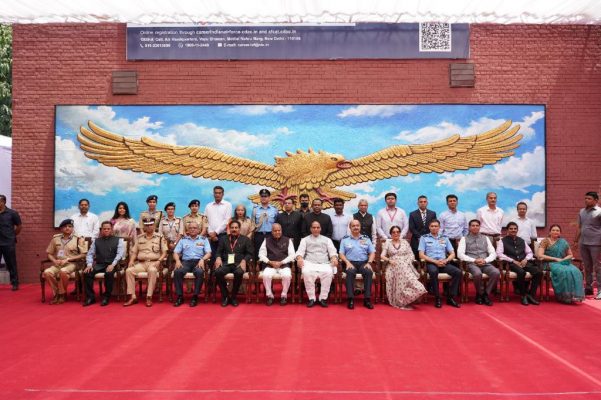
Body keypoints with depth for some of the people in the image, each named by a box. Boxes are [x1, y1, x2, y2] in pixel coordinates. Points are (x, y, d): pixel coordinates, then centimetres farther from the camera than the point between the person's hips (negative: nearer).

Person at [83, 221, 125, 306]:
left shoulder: (118, 240, 7)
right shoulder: (96, 241, 17)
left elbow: (120, 254, -5)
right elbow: (90, 254, 11)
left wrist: (112, 265, -20)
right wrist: (89, 264, -8)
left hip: (112, 265, -3)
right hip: (99, 264, 4)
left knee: (109, 273, -36)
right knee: (87, 273, -24)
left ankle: (106, 297, -20)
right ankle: (90, 297, -13)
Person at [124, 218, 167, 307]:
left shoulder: (160, 237, 6)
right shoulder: (139, 238, 16)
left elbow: (164, 252, 2)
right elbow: (134, 252, 17)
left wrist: (159, 261, -14)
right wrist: (131, 260, -2)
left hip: (153, 262, -4)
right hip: (141, 263, 4)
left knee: (152, 270, -38)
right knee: (129, 270, -25)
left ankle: (149, 297, -33)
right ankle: (132, 297, -22)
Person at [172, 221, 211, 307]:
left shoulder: (204, 239, 15)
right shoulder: (183, 240, 19)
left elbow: (208, 253, 5)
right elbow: (176, 253, 12)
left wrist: (202, 259, -16)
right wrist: (177, 260, -9)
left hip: (198, 261, -1)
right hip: (186, 261, 2)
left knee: (199, 272, -36)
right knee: (177, 272, -31)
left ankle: (195, 296, -24)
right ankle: (180, 296, -20)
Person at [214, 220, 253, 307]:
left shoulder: (245, 239, 15)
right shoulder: (223, 239, 22)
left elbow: (250, 253, 7)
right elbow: (219, 251, 15)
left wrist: (244, 261, -12)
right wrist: (218, 258, -8)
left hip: (239, 263, -2)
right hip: (226, 263, 2)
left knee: (239, 273, -37)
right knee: (218, 272, -31)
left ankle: (233, 296, -15)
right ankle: (225, 296, -13)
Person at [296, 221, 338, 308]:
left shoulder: (327, 239, 24)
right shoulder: (305, 239, 22)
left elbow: (332, 251, 11)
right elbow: (300, 251, 7)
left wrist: (334, 258, -13)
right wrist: (299, 258, -17)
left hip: (324, 263, 1)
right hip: (309, 263, -1)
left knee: (328, 272, -34)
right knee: (306, 273, -35)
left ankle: (323, 298, -23)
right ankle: (311, 298, -23)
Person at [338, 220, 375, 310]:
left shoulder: (366, 239, 18)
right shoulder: (345, 239, 14)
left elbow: (372, 252, 12)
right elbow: (341, 253, 6)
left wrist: (369, 263, -6)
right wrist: (347, 262, -11)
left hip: (363, 263, 1)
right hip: (350, 263, -1)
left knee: (369, 272, -32)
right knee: (350, 272, -36)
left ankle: (367, 299, -29)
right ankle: (350, 299, -34)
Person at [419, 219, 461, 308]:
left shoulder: (445, 238, 18)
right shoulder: (424, 238, 8)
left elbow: (452, 254, 13)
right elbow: (421, 255, -1)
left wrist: (445, 260, -9)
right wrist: (435, 261, -13)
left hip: (444, 263, 4)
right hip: (431, 263, -3)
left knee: (458, 272, -23)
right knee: (433, 272, -38)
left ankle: (450, 297, -13)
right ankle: (437, 298, -24)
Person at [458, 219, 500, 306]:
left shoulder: (485, 238, 18)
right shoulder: (464, 238, 9)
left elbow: (493, 253, 12)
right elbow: (460, 254, -3)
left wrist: (485, 260, -8)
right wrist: (474, 260, -13)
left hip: (485, 263, 3)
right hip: (472, 263, -3)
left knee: (496, 272, -29)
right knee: (477, 274, -37)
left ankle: (486, 294, -9)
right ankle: (480, 293, -8)